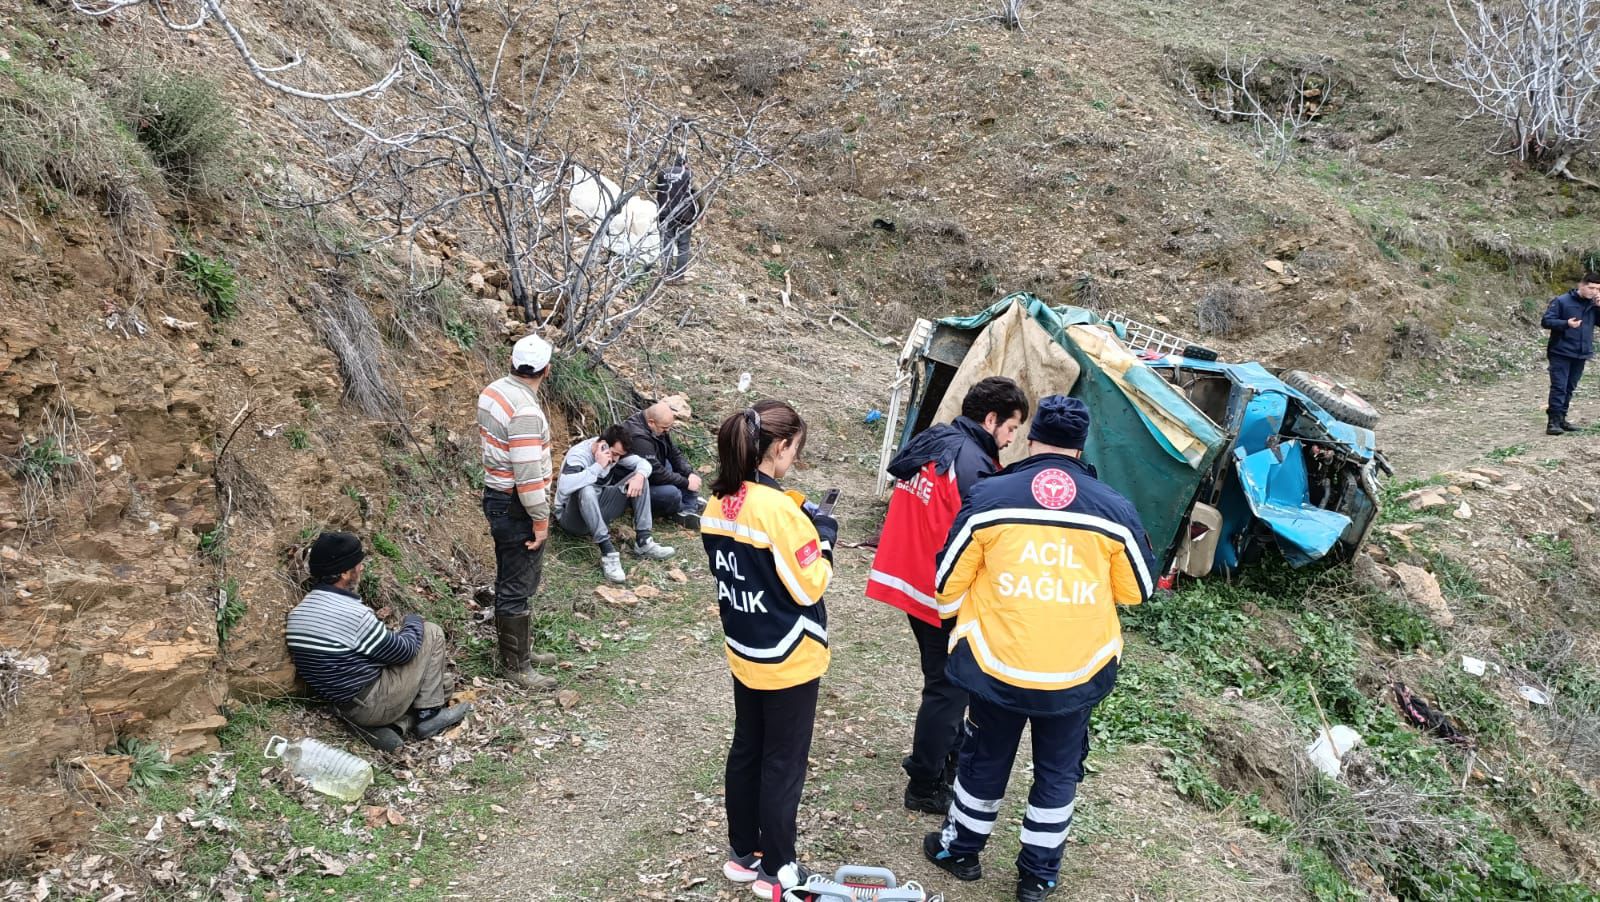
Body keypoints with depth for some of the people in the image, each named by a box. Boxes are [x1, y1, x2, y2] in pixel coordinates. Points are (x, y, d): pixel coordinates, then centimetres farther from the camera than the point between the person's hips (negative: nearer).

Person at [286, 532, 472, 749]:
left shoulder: (298, 612, 1)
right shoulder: (353, 613, -25)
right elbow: (404, 651, -13)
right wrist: (414, 623, 7)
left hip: (340, 704, 8)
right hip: (373, 705, -8)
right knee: (432, 633, 2)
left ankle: (377, 724, 12)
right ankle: (429, 715, 7)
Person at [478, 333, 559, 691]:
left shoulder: (493, 391, 3)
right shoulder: (525, 411, -25)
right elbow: (528, 473, -25)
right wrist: (540, 519, -16)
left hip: (497, 496, 10)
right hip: (516, 507, -10)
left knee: (512, 581, 21)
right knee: (516, 588, 1)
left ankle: (518, 648, 35)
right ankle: (515, 666, 11)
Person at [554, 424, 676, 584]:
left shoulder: (615, 450, -4)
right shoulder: (578, 455, -25)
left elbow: (643, 463, 0)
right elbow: (565, 487, -43)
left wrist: (640, 476, -23)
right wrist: (598, 465, -39)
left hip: (599, 510, 7)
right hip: (573, 517, -7)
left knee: (640, 476, -8)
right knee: (586, 490, -40)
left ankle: (643, 540, -14)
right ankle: (607, 552, -38)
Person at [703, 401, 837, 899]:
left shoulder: (718, 505, -2)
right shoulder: (779, 508, -26)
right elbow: (809, 587, -19)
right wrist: (824, 535, -7)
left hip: (744, 653, 7)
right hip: (788, 660, -7)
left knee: (746, 752, 19)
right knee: (783, 765, 7)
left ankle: (743, 853, 32)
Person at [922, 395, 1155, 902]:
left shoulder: (989, 496, -8)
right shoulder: (1114, 510, -6)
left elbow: (948, 583, -1)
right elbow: (1137, 590, 7)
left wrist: (963, 614, 21)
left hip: (995, 665, 0)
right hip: (1077, 671, 1)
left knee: (983, 760, 21)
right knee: (1058, 772, 20)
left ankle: (961, 850, 39)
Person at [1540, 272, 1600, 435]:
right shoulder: (1561, 301, -8)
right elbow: (1546, 321, -11)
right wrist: (1566, 323, -25)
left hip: (1581, 354, 6)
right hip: (1561, 353, -5)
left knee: (1569, 388, 11)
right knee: (1559, 387, -9)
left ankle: (1561, 419, 18)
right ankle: (1553, 421, -10)